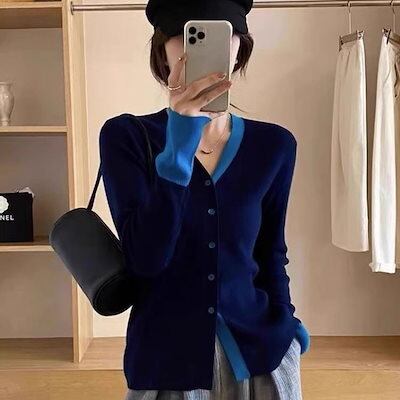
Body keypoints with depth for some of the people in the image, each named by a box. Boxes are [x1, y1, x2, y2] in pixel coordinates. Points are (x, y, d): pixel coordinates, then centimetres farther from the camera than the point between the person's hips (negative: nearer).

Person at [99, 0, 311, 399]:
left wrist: (285, 319, 3)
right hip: (165, 355, -2)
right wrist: (178, 149, -27)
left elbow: (271, 249, 9)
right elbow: (146, 259, -20)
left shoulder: (274, 144, -3)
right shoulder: (125, 136, -10)